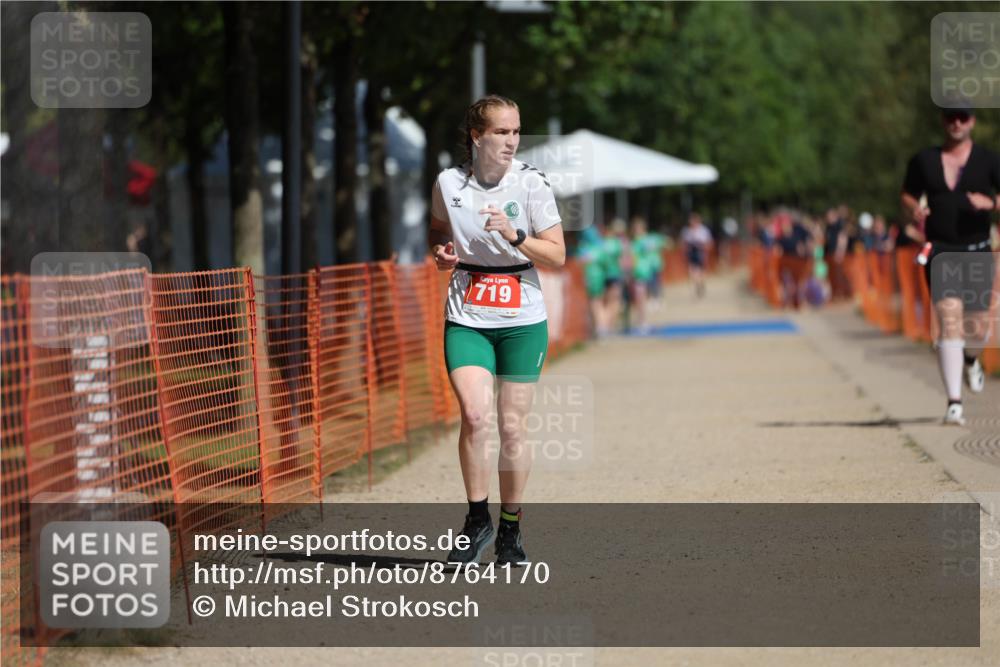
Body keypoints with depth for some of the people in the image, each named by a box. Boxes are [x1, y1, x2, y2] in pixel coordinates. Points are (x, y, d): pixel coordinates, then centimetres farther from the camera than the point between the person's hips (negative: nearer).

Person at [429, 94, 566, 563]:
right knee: (473, 414, -18)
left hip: (522, 321, 0)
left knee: (511, 426, 1)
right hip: (466, 318, 0)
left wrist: (515, 236, -19)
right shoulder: (448, 183, 0)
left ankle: (510, 527, 18)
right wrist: (442, 255, -3)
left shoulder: (531, 183, -5)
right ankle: (477, 520, -2)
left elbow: (557, 256, -4)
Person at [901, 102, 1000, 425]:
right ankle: (954, 403, -18)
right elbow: (907, 196, 17)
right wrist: (914, 211, -5)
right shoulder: (924, 160, 6)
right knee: (949, 322, -16)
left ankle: (971, 359, 45)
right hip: (941, 253, -1)